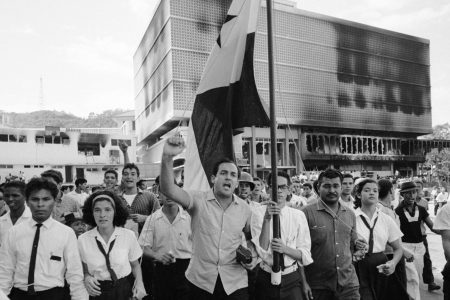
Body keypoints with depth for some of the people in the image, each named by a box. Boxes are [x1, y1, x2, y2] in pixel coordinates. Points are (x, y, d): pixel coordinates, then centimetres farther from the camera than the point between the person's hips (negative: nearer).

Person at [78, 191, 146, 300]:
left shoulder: (129, 235, -11)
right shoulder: (83, 240, -10)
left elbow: (135, 265, 3)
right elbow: (84, 270, 3)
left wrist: (139, 282, -12)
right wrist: (87, 278, -17)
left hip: (124, 290, 0)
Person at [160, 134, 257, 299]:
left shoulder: (244, 208, 1)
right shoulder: (198, 199, -8)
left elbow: (252, 237, 17)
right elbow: (168, 190, -25)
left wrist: (253, 256, -3)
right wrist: (167, 158, -41)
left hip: (235, 282, 2)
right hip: (200, 280, -1)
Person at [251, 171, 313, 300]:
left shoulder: (298, 215, -2)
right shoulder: (259, 213, -8)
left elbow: (305, 254, -1)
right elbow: (262, 251, -17)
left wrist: (285, 249, -20)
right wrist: (267, 219, -28)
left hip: (292, 279, 1)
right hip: (266, 278, -1)